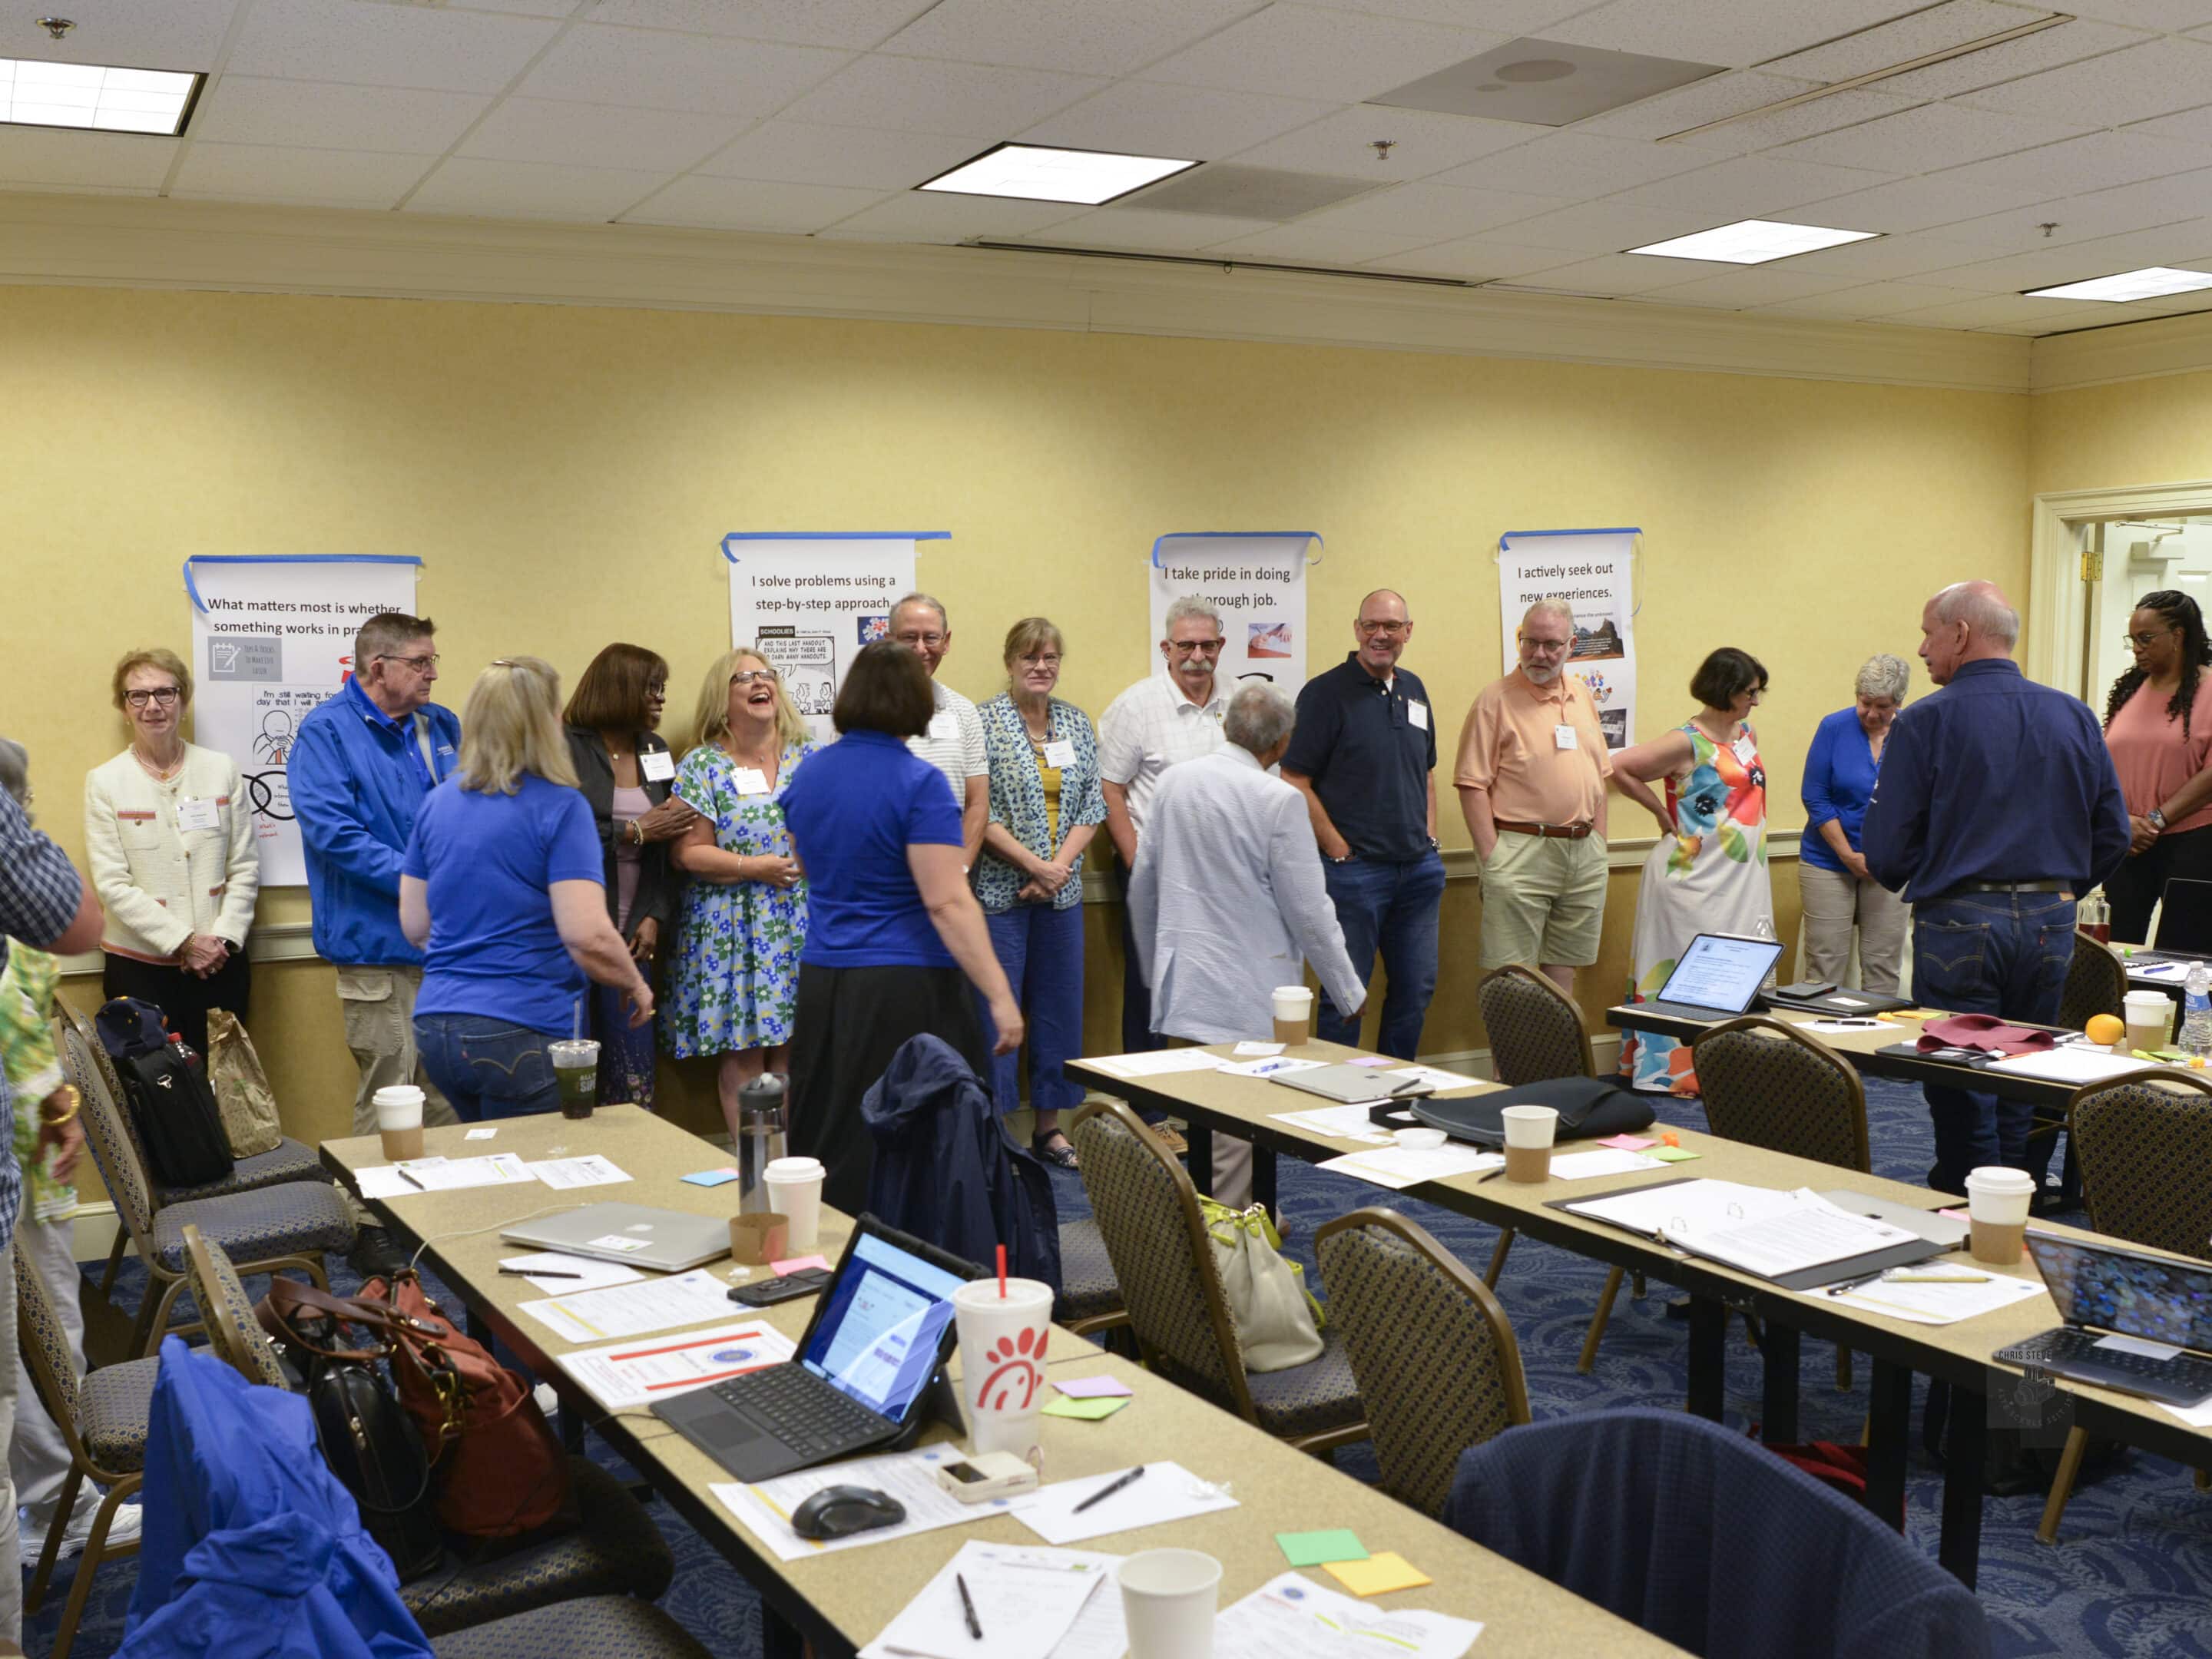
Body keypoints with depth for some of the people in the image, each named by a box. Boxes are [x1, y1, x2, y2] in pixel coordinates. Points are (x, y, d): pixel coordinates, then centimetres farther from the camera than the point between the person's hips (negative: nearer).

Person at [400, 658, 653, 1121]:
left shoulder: (438, 801, 7)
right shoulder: (559, 806, -12)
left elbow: (415, 928, 12)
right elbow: (589, 937, -19)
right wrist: (635, 984, -1)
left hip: (436, 1025, 6)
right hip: (523, 1031, -6)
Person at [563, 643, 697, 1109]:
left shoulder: (656, 751, 13)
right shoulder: (567, 750, -5)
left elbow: (669, 846, 12)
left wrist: (656, 916, 1)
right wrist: (634, 832, -12)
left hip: (631, 933, 5)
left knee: (634, 1069, 3)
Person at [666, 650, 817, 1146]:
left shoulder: (809, 756, 9)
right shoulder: (702, 765, 0)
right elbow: (688, 853, -5)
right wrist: (753, 869, -15)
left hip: (802, 928, 3)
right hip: (733, 931, -2)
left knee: (794, 1052, 4)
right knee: (742, 1054, -2)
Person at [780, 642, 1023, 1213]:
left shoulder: (808, 775, 7)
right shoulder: (919, 784, -13)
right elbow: (947, 902, -20)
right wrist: (1000, 997, -21)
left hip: (823, 979, 7)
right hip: (907, 990, -6)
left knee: (830, 1141, 14)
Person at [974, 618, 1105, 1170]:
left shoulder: (1078, 724, 10)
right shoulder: (985, 722, -5)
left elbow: (1092, 807, 7)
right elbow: (979, 813, -11)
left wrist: (1060, 865, -7)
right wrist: (1035, 864, -14)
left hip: (1062, 892, 5)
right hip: (1000, 890, -5)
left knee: (1059, 1004, 10)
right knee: (997, 1005, -3)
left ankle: (1049, 1124, 21)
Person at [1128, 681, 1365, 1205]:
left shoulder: (1174, 782, 4)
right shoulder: (1280, 801, -14)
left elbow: (1142, 888, 12)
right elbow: (1309, 912, -11)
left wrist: (1154, 969, 26)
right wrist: (1350, 993, 2)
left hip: (1181, 985, 7)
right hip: (1248, 999, -6)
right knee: (1237, 1134, -1)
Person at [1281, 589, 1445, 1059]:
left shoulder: (1413, 689, 12)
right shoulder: (1326, 693, -9)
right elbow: (1295, 782, -13)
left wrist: (1431, 840, 12)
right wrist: (1339, 851, -13)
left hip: (1418, 870, 7)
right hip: (1355, 872, -7)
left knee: (1416, 989, 13)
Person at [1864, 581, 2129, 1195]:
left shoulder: (1926, 721, -10)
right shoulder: (2075, 717, 6)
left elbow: (1883, 849, -10)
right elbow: (2113, 834, 9)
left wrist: (1912, 885, 11)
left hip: (1960, 926, -5)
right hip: (2051, 925, 5)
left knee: (1962, 1094, 3)